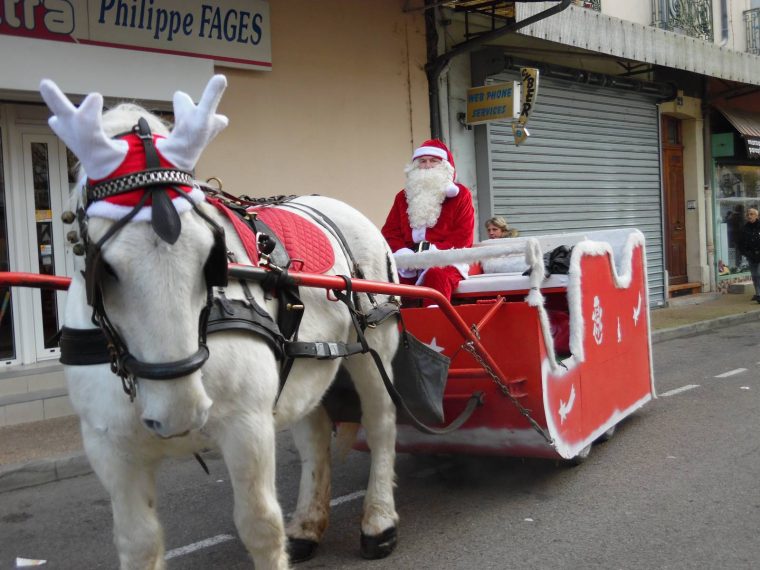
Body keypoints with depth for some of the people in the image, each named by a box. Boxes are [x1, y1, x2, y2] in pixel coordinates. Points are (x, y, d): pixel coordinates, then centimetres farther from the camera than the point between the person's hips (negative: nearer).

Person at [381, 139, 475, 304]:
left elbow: (463, 237, 0)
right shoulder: (403, 196, 22)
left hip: (445, 261, -3)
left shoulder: (460, 194, 11)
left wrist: (433, 249, -16)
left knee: (436, 276, -38)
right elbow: (390, 232, 13)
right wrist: (401, 252, -10)